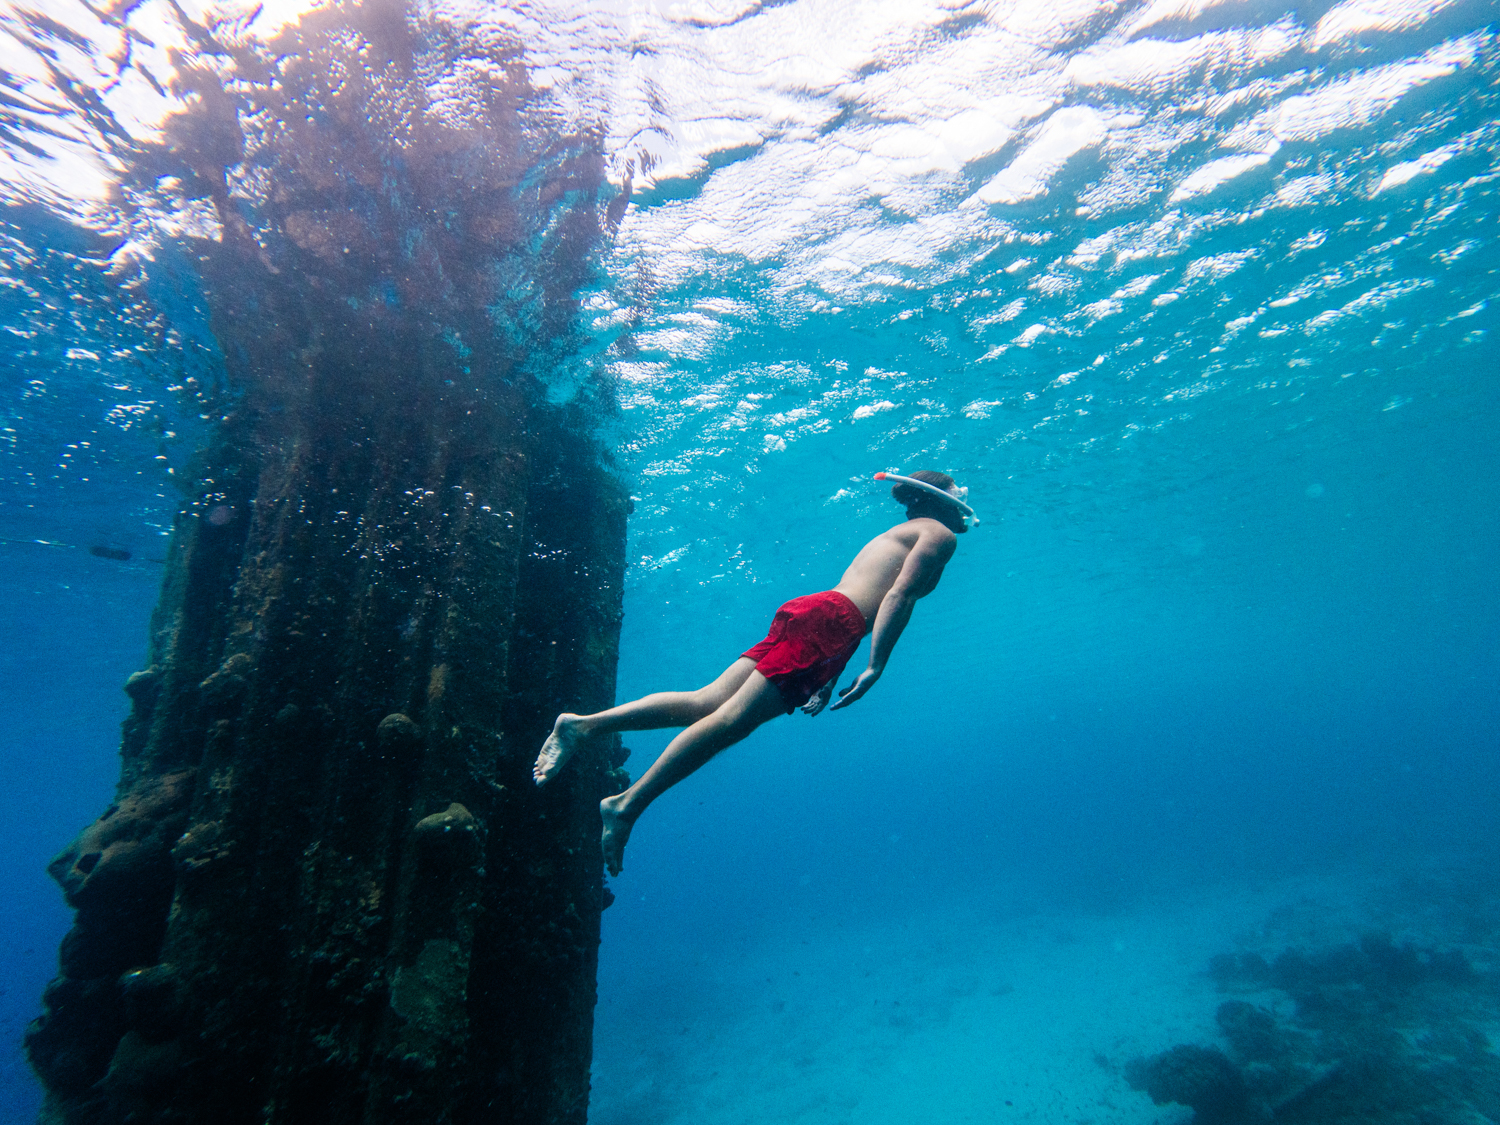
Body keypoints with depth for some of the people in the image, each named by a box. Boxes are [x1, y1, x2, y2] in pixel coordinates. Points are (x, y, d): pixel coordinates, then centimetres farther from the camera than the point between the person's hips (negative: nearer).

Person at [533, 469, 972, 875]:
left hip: (805, 611, 8)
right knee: (731, 719, -14)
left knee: (704, 704, -2)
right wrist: (875, 668, -15)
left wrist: (827, 679, 23)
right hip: (828, 620, -8)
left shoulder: (894, 535, 35)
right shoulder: (940, 532, 8)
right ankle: (627, 805, -15)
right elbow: (900, 594, -10)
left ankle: (584, 724, -8)